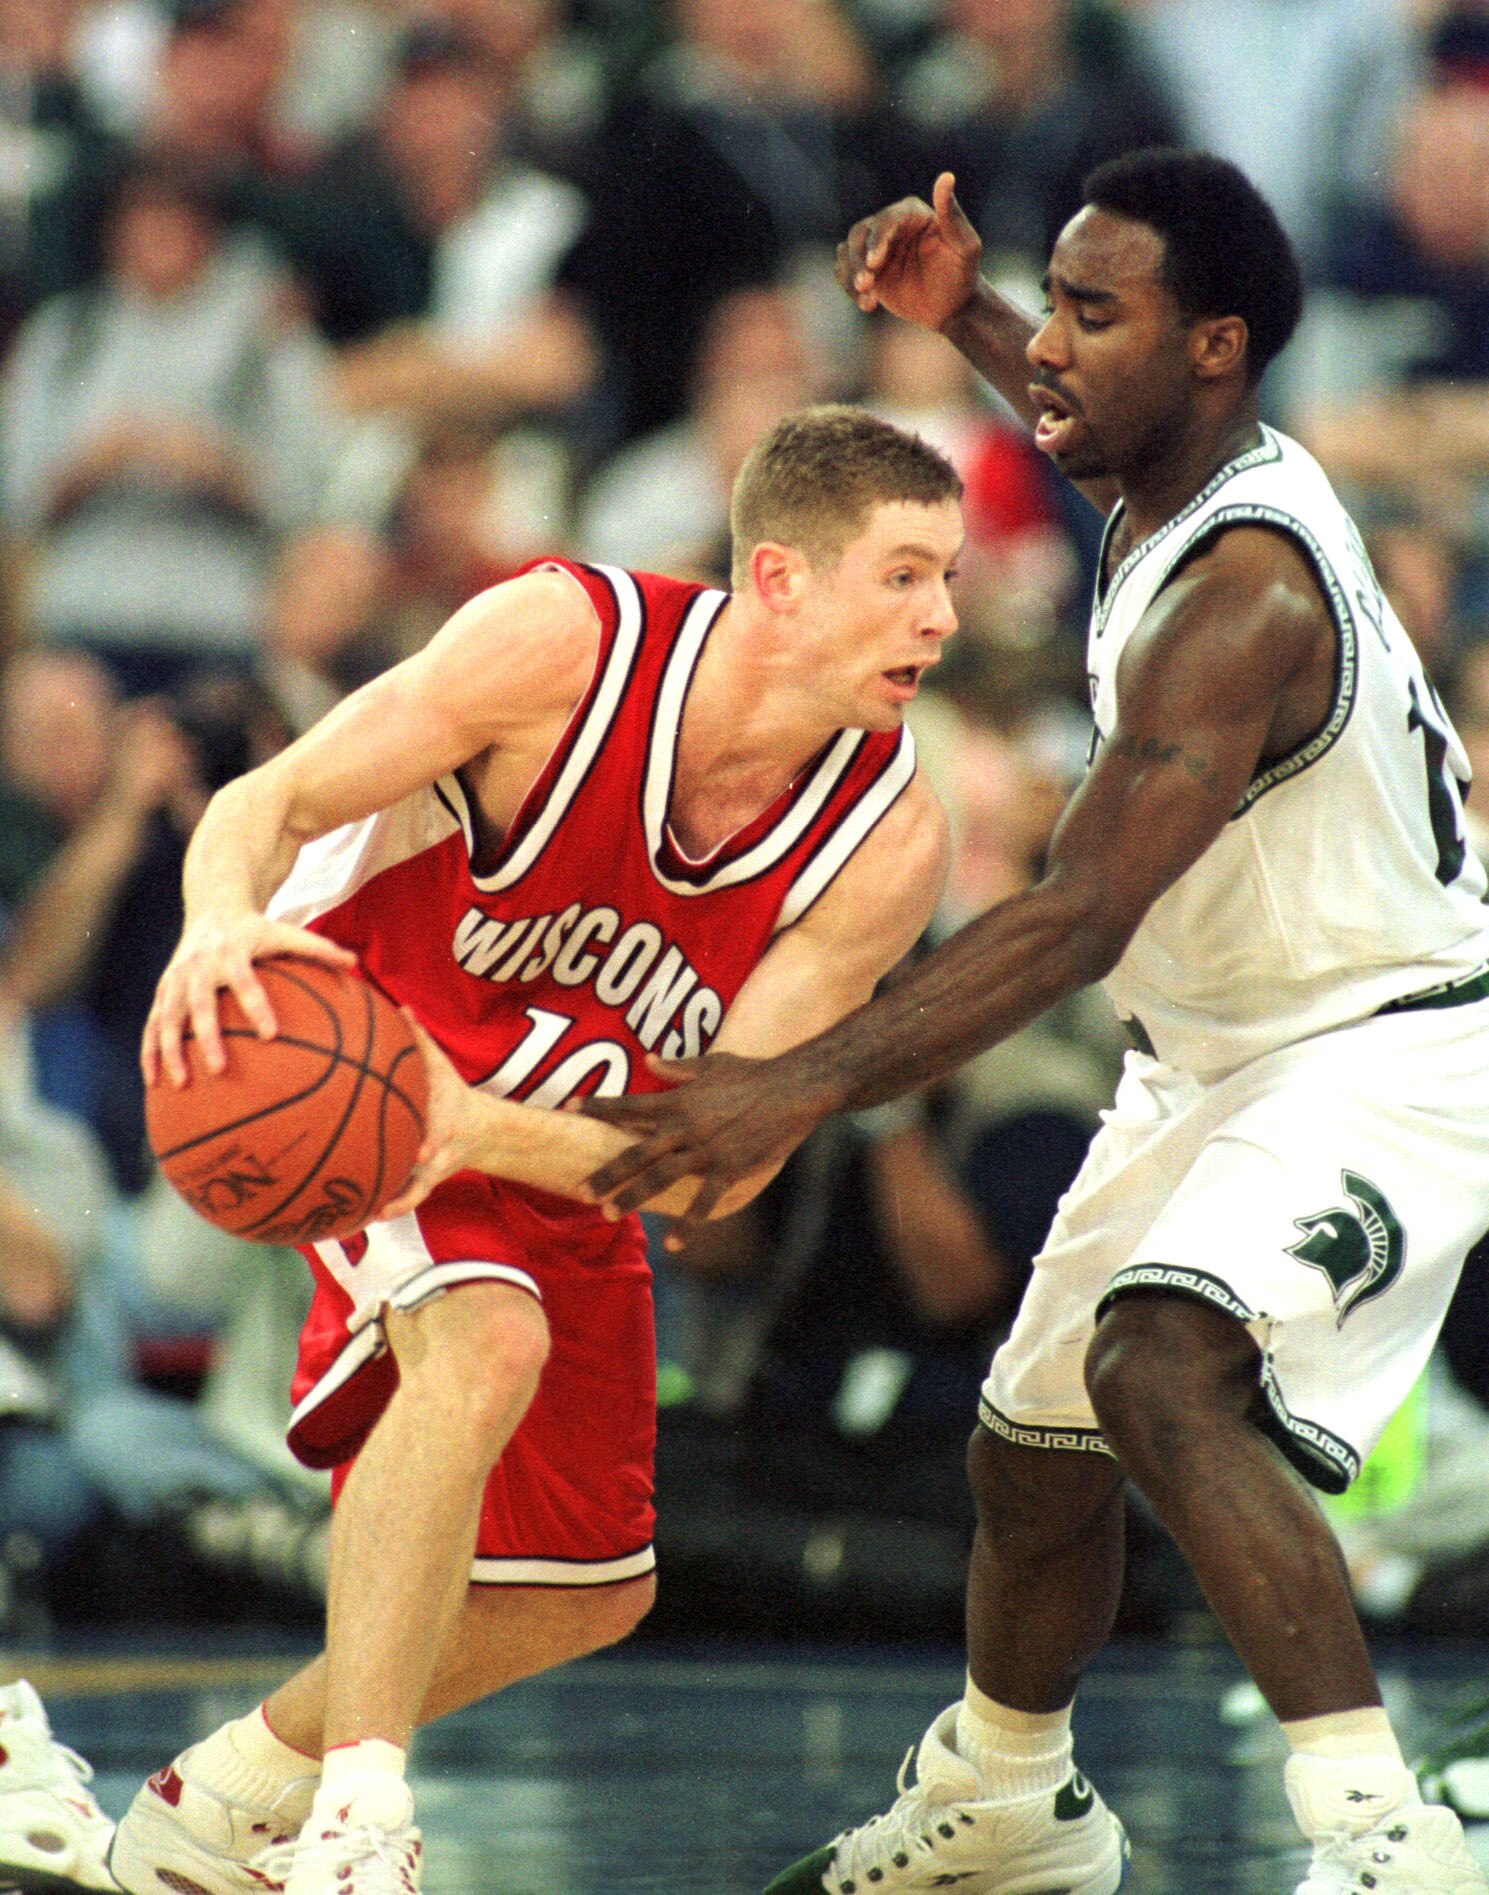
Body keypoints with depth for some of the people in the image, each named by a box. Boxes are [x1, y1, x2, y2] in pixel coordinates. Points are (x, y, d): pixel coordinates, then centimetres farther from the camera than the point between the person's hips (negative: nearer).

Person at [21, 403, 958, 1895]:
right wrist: (224, 917, -48)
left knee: (585, 1587, 11)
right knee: (487, 1344, -35)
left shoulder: (887, 841, -21)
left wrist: (478, 1130, -40)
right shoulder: (567, 639, -28)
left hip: (554, 1149, 6)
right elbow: (266, 799, -23)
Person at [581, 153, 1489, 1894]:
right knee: (1030, 1456, 20)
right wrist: (961, 318, 13)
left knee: (1167, 1378, -36)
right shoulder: (1187, 474, -1)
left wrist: (804, 1088, -43)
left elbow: (1078, 919, -36)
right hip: (1214, 1062, 10)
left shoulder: (1240, 601, -29)